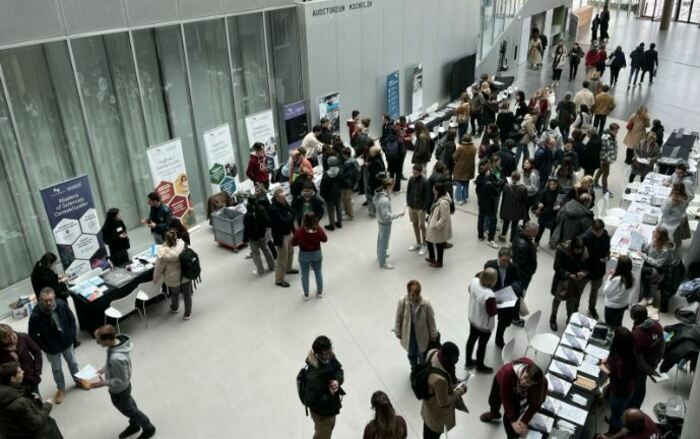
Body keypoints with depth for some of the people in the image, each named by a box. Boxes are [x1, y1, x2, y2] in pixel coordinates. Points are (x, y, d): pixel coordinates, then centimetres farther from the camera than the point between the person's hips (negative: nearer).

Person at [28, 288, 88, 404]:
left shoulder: (62, 305, -22)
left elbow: (72, 319, -3)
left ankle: (78, 380, 51)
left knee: (73, 362, 24)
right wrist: (44, 347, -15)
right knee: (56, 369, 20)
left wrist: (72, 335, -4)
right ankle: (60, 389, 45)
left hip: (66, 342, 3)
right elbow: (32, 335, -17)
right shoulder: (36, 316, -30)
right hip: (51, 347, -2)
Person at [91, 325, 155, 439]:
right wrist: (103, 369, 0)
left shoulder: (117, 358, -45)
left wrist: (104, 383, -21)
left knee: (128, 410, 20)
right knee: (129, 405, 30)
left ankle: (148, 428, 42)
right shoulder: (118, 340, -19)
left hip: (119, 391, -7)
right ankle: (134, 425, 57)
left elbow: (120, 381, -28)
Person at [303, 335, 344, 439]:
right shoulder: (314, 376, -42)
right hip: (322, 412, -7)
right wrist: (330, 395, -30)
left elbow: (339, 369, -4)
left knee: (330, 427, 35)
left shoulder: (330, 357, -21)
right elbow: (310, 401, -35)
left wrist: (338, 380, -24)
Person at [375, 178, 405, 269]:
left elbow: (375, 204, 9)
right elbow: (387, 216, -32)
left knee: (380, 239, 28)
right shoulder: (384, 200, -35)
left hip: (380, 220, 9)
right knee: (384, 243, 9)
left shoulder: (378, 194, -8)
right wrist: (399, 214, -25)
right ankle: (382, 263, 25)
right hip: (385, 223, -9)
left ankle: (380, 255, 49)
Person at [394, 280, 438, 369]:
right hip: (408, 334, 2)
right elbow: (398, 318, -9)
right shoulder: (402, 302, -24)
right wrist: (398, 333, 2)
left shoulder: (426, 303, -27)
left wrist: (434, 335, -1)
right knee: (411, 354, 26)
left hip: (422, 334, -1)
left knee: (422, 355, 20)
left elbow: (431, 320, -13)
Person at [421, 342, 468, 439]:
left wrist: (454, 381, -3)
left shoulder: (433, 353, -25)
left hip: (430, 396, 7)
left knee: (428, 424, 35)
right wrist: (459, 391, -16)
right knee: (435, 431, 25)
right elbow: (443, 402, -28)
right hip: (437, 409, -7)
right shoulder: (439, 379, -46)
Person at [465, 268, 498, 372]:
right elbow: (492, 312, -26)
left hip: (472, 318, 7)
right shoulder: (489, 295, -41)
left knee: (472, 339, 27)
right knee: (482, 345, 18)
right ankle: (480, 366, 44)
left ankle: (468, 362, 49)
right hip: (484, 325, -7)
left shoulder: (474, 281, -20)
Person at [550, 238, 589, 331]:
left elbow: (586, 267, -3)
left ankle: (569, 318, 38)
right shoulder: (563, 250, -27)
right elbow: (557, 267, -21)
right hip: (563, 278, -2)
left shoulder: (585, 253, -17)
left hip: (576, 280, 2)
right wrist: (569, 275, -32)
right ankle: (553, 318, 32)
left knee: (571, 299, 16)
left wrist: (583, 273, -26)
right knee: (559, 297, 9)